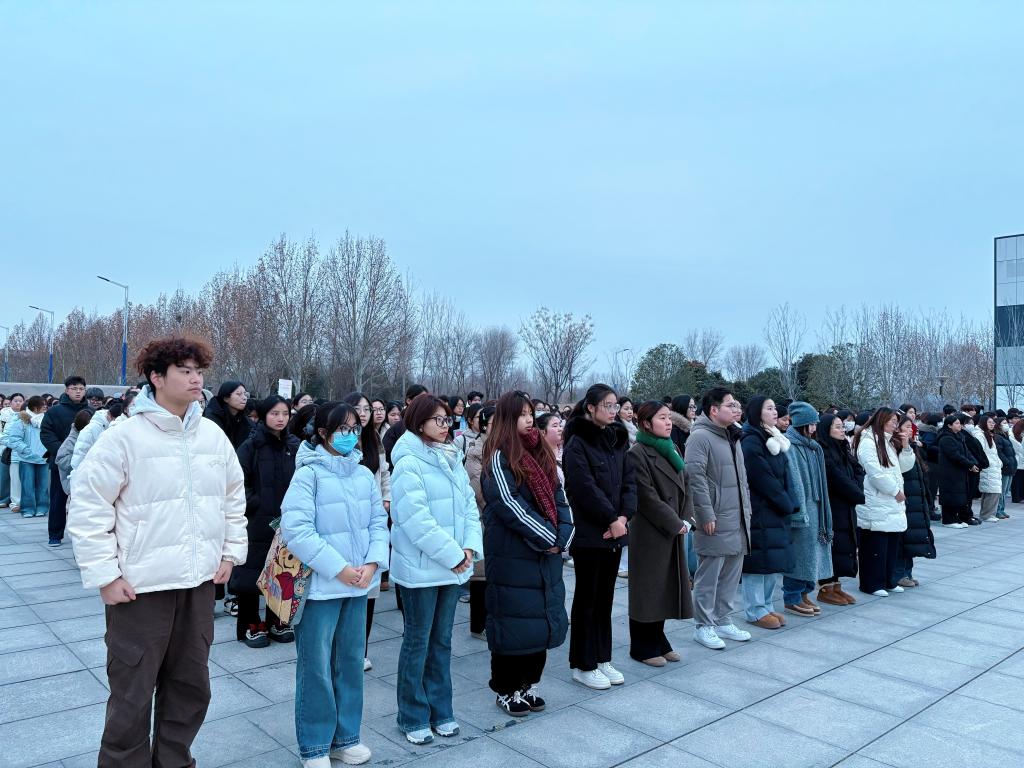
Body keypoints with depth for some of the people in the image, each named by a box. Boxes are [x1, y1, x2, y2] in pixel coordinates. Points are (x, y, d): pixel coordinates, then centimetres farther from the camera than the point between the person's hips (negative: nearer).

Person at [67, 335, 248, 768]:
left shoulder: (213, 435, 3)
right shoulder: (125, 437, -12)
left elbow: (234, 497, 15)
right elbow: (87, 506, -10)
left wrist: (231, 551, 10)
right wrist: (104, 574, -11)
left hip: (200, 581, 5)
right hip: (141, 585, -5)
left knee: (191, 685, 18)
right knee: (132, 693, 7)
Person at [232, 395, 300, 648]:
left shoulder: (294, 446, 6)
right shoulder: (252, 445, -6)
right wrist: (253, 503, -12)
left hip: (286, 521, 4)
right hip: (257, 521, -4)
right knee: (252, 573, 3)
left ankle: (276, 621, 25)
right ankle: (251, 625, 18)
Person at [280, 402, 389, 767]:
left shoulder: (365, 474, 6)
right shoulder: (308, 473, -11)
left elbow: (378, 522, 8)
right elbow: (295, 528, -18)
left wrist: (372, 563, -9)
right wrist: (338, 568, -18)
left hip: (358, 583, 5)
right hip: (320, 584, -5)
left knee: (351, 662, 15)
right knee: (316, 667, 5)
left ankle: (345, 737, 31)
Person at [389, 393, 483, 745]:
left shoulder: (452, 459, 9)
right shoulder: (409, 463, -14)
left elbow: (469, 505, 8)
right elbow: (416, 520, -21)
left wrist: (470, 547, -6)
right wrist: (453, 555, -17)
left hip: (453, 567, 7)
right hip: (421, 568, -7)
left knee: (441, 641, 16)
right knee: (418, 642, 6)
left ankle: (440, 710, 29)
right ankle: (413, 717, 21)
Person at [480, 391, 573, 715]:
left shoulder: (540, 453, 11)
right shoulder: (499, 457, -10)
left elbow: (558, 495, 8)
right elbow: (510, 505, -18)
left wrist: (562, 536, -6)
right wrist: (548, 537, -15)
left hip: (547, 555, 7)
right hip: (512, 556, -7)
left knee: (542, 620, 12)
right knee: (513, 622, 2)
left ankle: (527, 684, 27)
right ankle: (505, 690, 18)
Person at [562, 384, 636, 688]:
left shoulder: (617, 440, 11)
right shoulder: (577, 443, -11)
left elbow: (628, 481, 8)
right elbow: (586, 488, -17)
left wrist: (624, 516, -6)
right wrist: (611, 519, -14)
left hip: (614, 532, 6)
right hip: (589, 533, -6)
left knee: (605, 597, 14)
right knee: (587, 598, 3)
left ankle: (602, 659, 25)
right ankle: (583, 665, 15)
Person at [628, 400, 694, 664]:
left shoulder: (672, 450, 12)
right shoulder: (637, 454, -13)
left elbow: (684, 487, 13)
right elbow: (647, 497, -17)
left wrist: (685, 520, 0)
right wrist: (676, 524, -13)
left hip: (673, 532, 8)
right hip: (649, 533, -8)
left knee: (666, 587, 14)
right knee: (648, 589, 2)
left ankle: (658, 641, 27)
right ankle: (642, 647, 15)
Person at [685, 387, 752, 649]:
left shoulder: (732, 437, 16)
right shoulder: (700, 436, -13)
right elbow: (695, 476, -19)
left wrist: (746, 510, 17)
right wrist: (707, 514, -20)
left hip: (738, 521, 9)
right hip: (715, 522, -9)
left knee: (731, 576, 15)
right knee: (708, 577, 1)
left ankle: (723, 620, 27)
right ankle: (703, 626, 13)